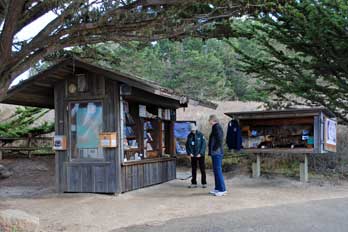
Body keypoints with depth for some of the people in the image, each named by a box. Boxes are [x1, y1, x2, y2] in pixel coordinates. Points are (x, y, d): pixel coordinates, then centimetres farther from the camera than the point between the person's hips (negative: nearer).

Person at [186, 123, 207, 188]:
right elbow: (187, 145, 8)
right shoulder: (189, 136, 5)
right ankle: (193, 183, 14)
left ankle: (204, 183, 7)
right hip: (193, 155, 4)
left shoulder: (200, 135, -6)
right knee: (193, 169, 8)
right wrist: (189, 153, -6)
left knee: (202, 169, 0)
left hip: (200, 155, -4)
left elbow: (204, 144, -9)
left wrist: (200, 153, -16)